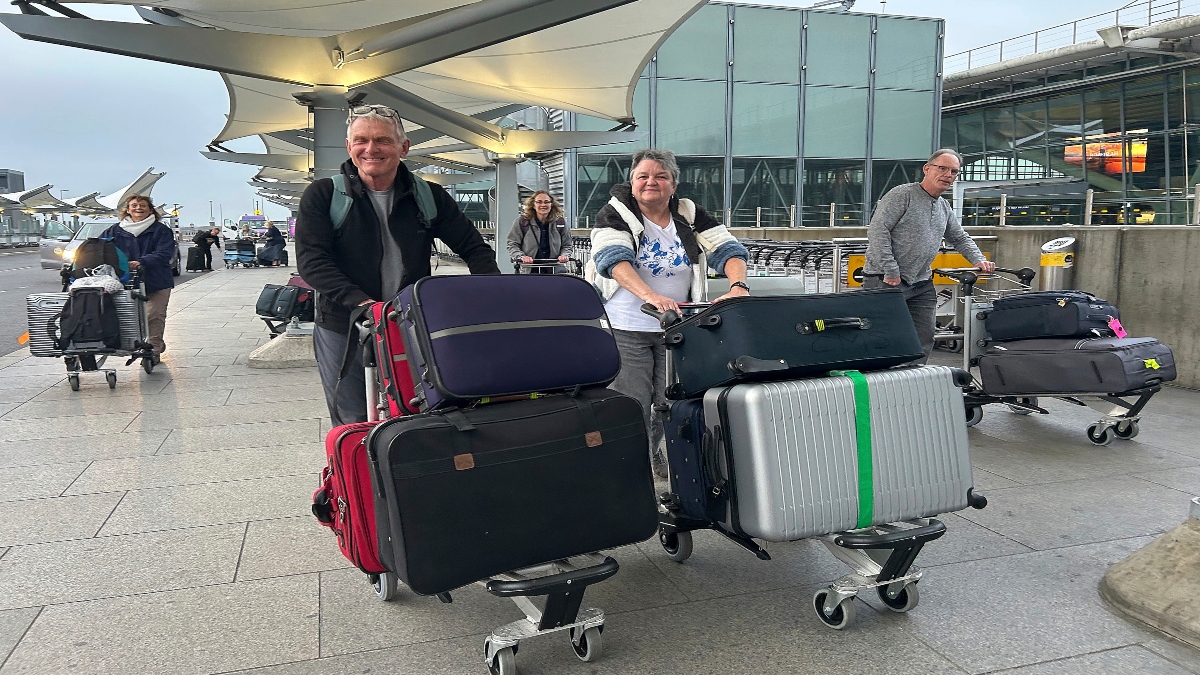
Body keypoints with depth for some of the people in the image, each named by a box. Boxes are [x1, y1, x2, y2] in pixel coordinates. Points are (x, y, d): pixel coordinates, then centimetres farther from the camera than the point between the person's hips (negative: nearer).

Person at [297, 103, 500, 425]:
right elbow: (311, 260, -10)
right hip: (343, 332, -1)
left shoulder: (429, 196, 5)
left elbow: (475, 248, 7)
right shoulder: (322, 195, -1)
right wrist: (359, 301, -26)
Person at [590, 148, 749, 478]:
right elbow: (614, 259, -22)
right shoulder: (615, 214, -5)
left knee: (672, 405, 11)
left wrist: (738, 285, -27)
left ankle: (654, 451, 39)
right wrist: (650, 296, -39)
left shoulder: (690, 216, 5)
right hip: (625, 329, -3)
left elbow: (727, 249, -4)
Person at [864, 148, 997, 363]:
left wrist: (978, 260, 12)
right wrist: (891, 271, -19)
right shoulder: (902, 194, -8)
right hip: (885, 281, -8)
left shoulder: (945, 208, 17)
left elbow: (961, 238, 31)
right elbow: (877, 230, -17)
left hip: (922, 285, 8)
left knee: (924, 341, 8)